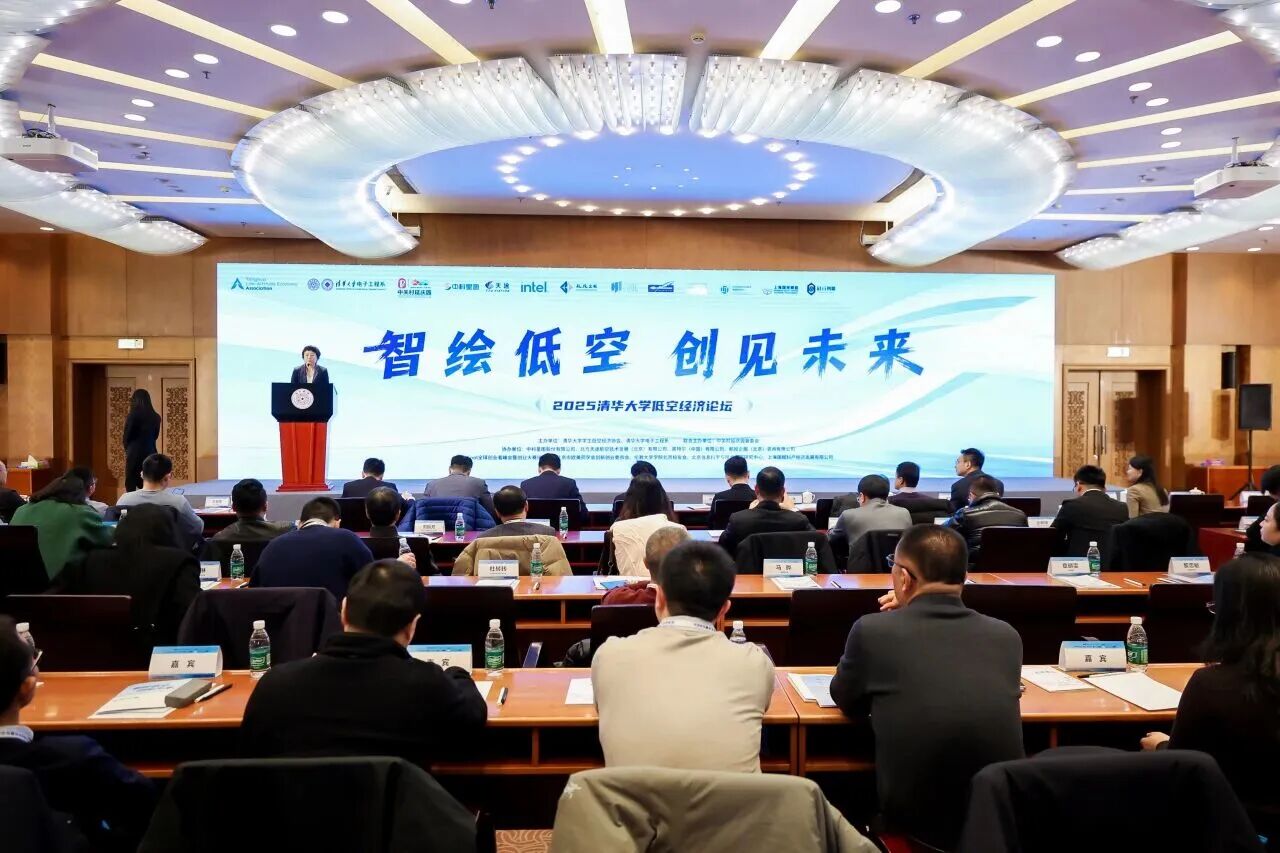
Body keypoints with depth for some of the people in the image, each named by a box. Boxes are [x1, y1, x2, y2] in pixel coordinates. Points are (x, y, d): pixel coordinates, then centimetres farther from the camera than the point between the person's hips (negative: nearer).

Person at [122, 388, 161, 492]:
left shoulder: (133, 415, -10)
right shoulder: (156, 417, 3)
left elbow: (126, 436, -2)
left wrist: (127, 450, 15)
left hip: (135, 453, -5)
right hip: (151, 453, 5)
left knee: (131, 485, 3)